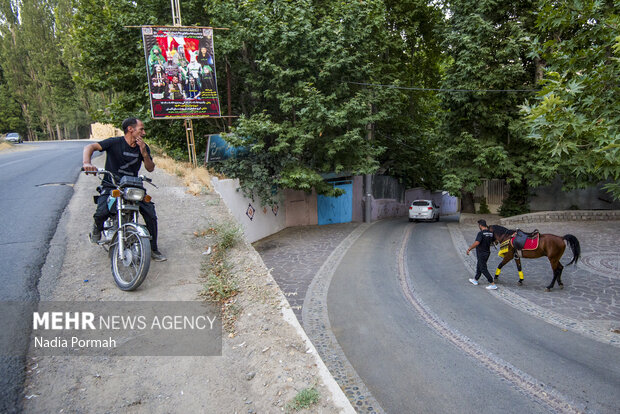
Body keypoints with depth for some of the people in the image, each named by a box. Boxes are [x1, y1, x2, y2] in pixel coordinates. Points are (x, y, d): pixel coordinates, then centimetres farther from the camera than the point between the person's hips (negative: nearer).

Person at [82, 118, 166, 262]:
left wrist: (144, 152, -15)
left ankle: (153, 249, 4)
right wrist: (86, 162, -40)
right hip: (110, 186, -3)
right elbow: (90, 147, -19)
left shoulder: (143, 147, 5)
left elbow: (150, 168, 1)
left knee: (151, 214, -12)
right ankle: (97, 227, 13)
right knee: (101, 213, -28)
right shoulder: (115, 142, -9)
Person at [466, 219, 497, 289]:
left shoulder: (481, 233, -23)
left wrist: (469, 249, -23)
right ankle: (475, 280, 38)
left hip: (481, 253, -9)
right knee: (479, 266, 23)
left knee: (483, 269, -2)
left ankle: (493, 284, -4)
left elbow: (476, 243, -32)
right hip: (487, 252, 9)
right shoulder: (491, 233, 2)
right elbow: (493, 241, 16)